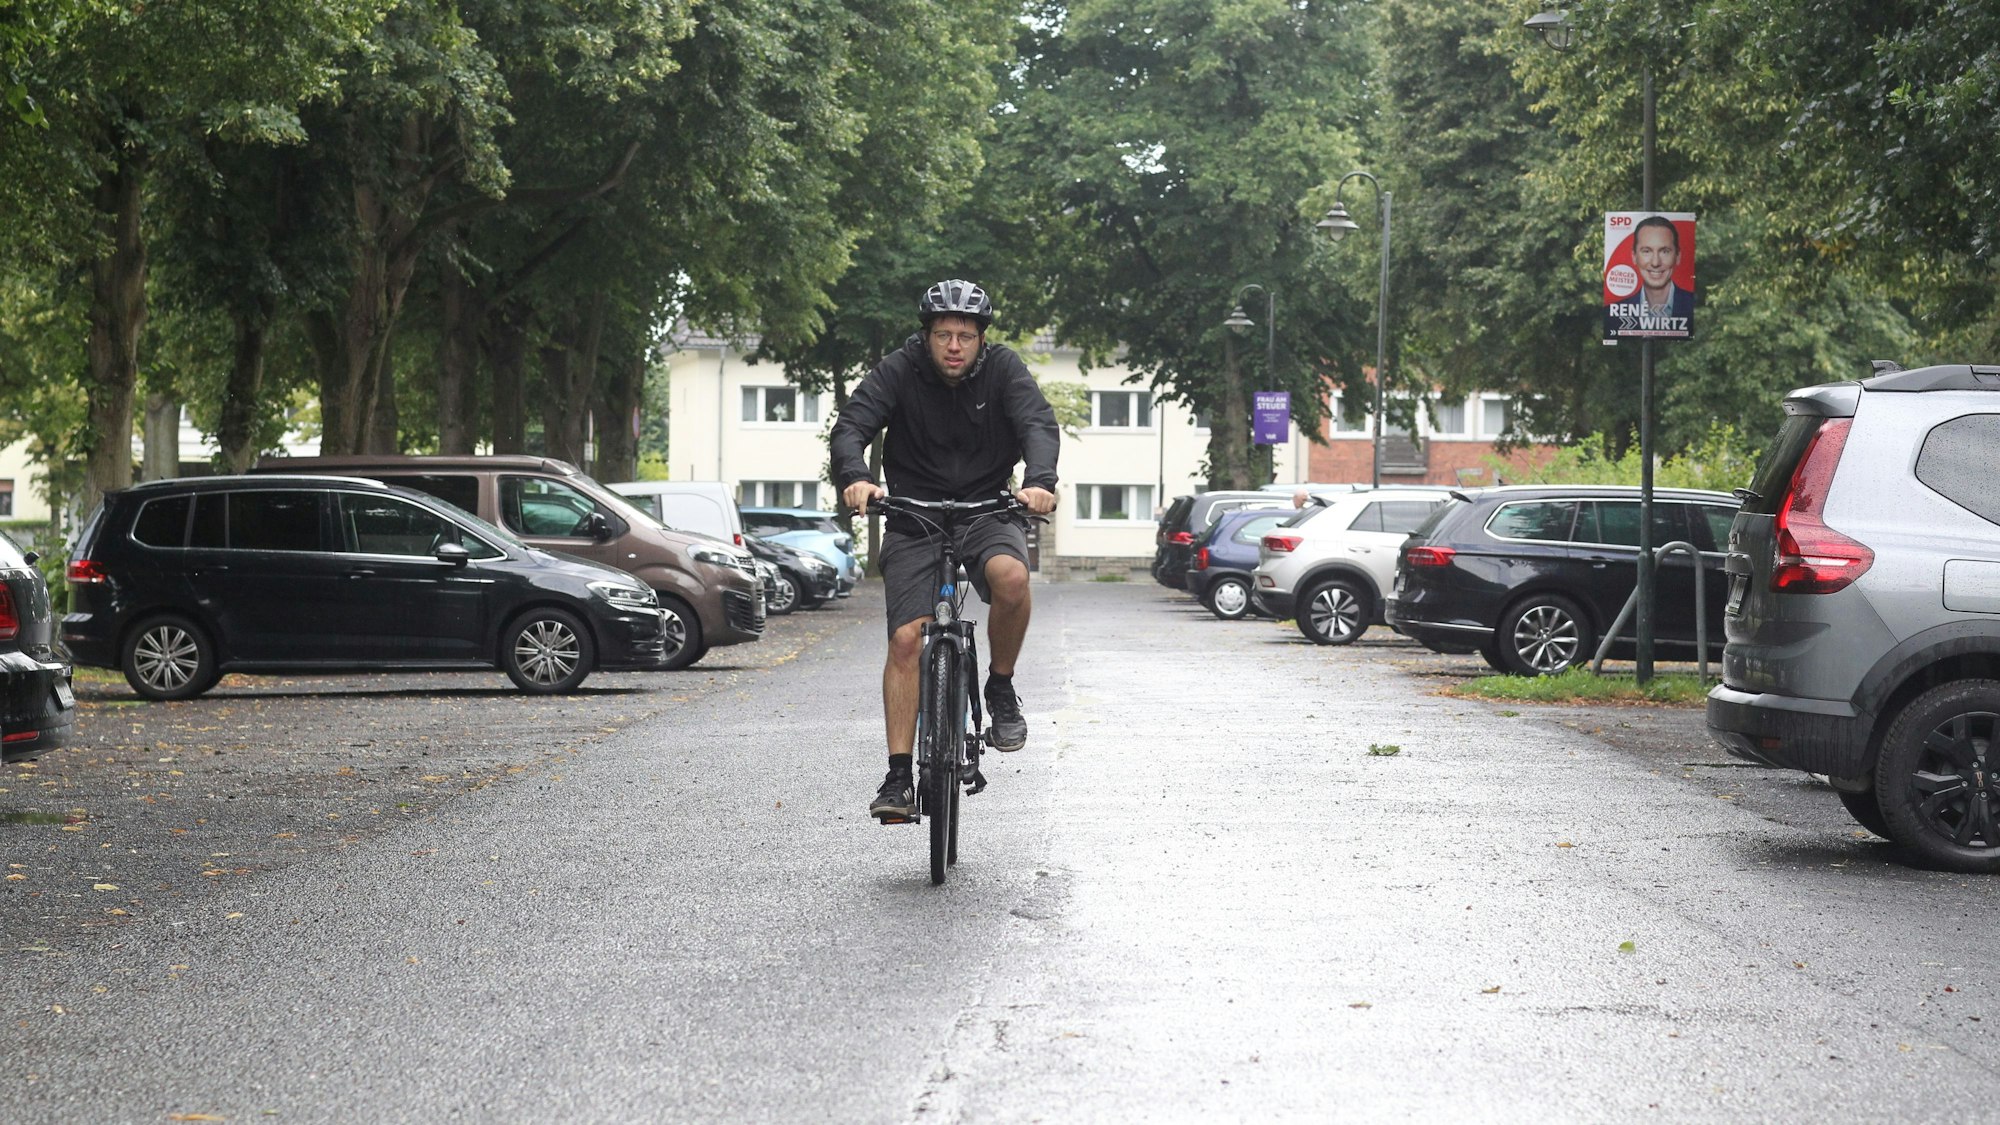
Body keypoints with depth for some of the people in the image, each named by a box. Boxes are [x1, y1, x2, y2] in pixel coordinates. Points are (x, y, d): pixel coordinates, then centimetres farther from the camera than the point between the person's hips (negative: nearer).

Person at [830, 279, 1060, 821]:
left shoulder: (1003, 368, -8)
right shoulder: (900, 370, -10)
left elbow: (1039, 424, -22)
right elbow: (851, 426, -21)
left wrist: (1039, 481, -43)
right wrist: (855, 477, -43)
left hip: (987, 511, 0)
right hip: (914, 519, 0)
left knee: (1011, 577, -33)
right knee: (906, 639, -13)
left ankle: (1000, 687, -8)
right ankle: (898, 778, -9)